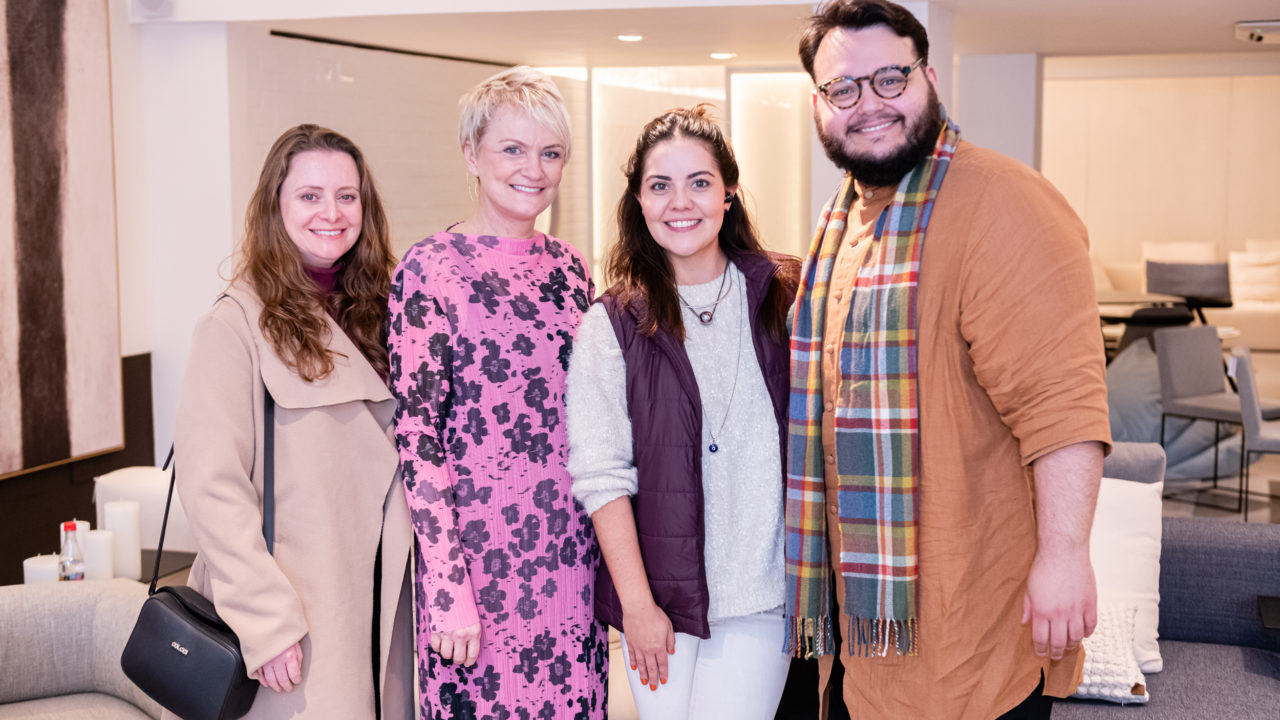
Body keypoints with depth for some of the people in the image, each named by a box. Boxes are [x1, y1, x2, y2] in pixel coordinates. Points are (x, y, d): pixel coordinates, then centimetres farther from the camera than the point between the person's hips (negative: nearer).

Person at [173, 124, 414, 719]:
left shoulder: (374, 312, 8)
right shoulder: (239, 324, -11)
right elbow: (211, 485, -17)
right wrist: (265, 620, -20)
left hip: (379, 600, 6)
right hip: (294, 618, -6)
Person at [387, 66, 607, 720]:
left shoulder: (568, 265, 8)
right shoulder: (431, 268, -8)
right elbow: (415, 435, -11)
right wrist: (448, 586, -15)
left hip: (573, 554, 5)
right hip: (478, 550, -5)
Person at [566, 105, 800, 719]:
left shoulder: (784, 299, 3)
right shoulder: (612, 326, -1)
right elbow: (601, 474, -4)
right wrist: (637, 603, -7)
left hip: (764, 593, 0)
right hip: (661, 592, 0)